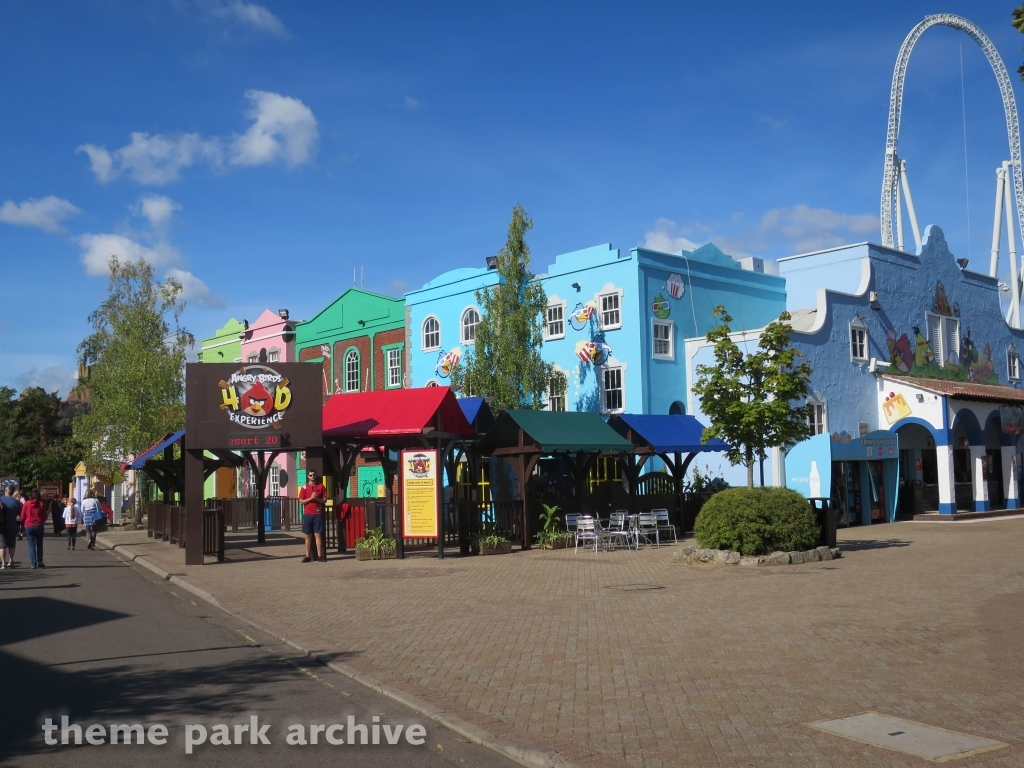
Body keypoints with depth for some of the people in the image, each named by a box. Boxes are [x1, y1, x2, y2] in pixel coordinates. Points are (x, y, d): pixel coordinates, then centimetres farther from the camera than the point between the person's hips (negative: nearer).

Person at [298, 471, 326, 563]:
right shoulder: (304, 487, 5)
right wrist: (311, 498, -13)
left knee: (318, 535, -3)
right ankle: (308, 556, 8)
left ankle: (320, 556, -2)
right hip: (307, 514, 1)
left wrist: (316, 498, -13)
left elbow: (324, 500, 4)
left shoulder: (321, 486, 5)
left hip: (318, 514, -1)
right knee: (308, 535, 4)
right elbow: (301, 501, 1)